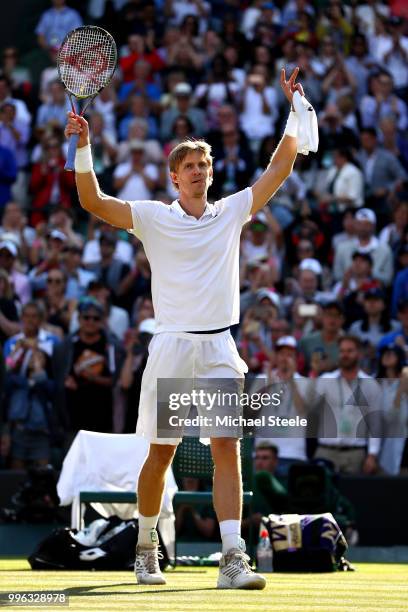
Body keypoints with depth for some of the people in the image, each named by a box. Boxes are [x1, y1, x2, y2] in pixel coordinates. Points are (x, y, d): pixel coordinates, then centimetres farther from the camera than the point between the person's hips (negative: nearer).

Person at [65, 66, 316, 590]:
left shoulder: (232, 212, 10)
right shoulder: (153, 218, 2)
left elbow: (279, 168, 9)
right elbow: (93, 202, -7)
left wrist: (295, 110, 4)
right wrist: (83, 148, -18)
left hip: (219, 349, 2)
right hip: (171, 347, -2)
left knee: (227, 448, -9)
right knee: (161, 453, 4)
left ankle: (232, 560, -15)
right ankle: (145, 550, 22)